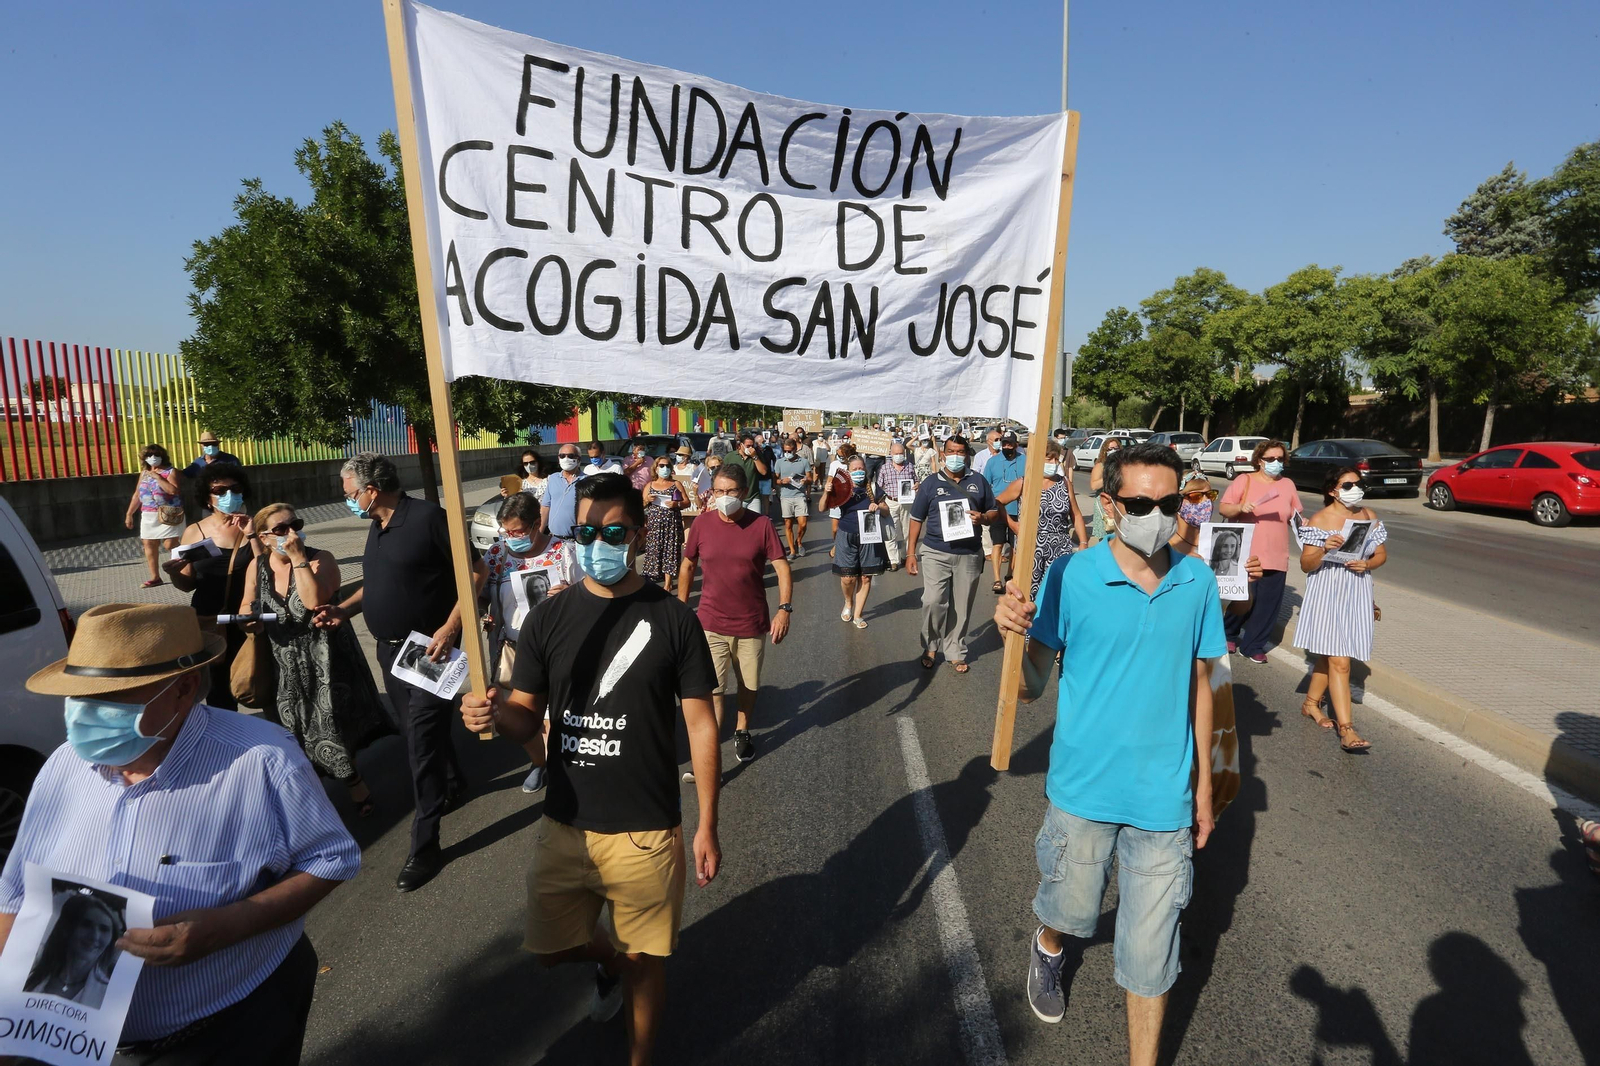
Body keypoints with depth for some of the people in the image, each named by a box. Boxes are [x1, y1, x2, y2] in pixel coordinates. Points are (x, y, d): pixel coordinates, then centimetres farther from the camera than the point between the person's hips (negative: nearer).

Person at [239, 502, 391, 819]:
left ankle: (354, 784, 18)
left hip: (325, 657, -5)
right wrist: (250, 618, -8)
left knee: (332, 720, -1)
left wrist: (298, 557, -27)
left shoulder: (320, 558, -15)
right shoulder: (257, 566, 1)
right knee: (298, 727, 15)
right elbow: (246, 606, 15)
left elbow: (314, 600, -31)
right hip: (284, 662, 5)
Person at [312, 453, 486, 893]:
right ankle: (454, 783, 45)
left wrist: (450, 628, -25)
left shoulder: (426, 518, -17)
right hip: (390, 648, 9)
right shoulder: (378, 527, 9)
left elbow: (474, 572, -19)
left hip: (430, 649, -9)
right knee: (413, 729, 21)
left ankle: (425, 845, 6)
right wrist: (344, 609, 5)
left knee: (422, 740, -5)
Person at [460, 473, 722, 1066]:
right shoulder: (548, 620, -3)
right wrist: (493, 715, -25)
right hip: (565, 825, 3)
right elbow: (525, 719, -1)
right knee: (552, 946, 19)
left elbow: (700, 724, -6)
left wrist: (707, 826, -5)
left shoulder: (672, 619, -10)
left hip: (646, 832, -3)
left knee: (643, 960, 13)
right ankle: (607, 961, 54)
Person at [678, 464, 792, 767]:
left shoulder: (762, 526, -10)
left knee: (749, 684, 18)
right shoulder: (702, 524, -6)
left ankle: (742, 732, 43)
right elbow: (687, 566, 6)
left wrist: (784, 609, -22)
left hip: (752, 624, 1)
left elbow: (782, 567, -10)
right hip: (711, 624, 0)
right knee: (712, 689, -2)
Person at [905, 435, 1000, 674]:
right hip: (935, 552, -1)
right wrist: (910, 553, 0)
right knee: (933, 601, -13)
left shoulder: (978, 482, 7)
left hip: (969, 555, 2)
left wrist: (983, 517, -12)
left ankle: (955, 652, 23)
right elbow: (916, 519, 5)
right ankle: (930, 646, 10)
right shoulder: (930, 483, 3)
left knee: (961, 608, 7)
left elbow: (995, 511, 12)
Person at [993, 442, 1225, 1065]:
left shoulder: (1197, 582, -4)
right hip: (1084, 787, -2)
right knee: (1071, 910, 20)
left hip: (1165, 797, 2)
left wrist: (1204, 784, 11)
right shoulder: (1070, 577, -14)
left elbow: (1199, 685, 7)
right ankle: (1047, 948, 56)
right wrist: (1013, 632, -33)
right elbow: (1031, 687, -12)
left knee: (1151, 950, 12)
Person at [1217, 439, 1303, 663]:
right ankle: (1229, 634, 28)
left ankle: (1253, 645, 16)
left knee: (1268, 604, 3)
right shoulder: (1244, 480, -2)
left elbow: (1295, 514, 20)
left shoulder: (1288, 485, 10)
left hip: (1276, 557, 4)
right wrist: (1240, 507, -23)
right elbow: (1222, 508, -4)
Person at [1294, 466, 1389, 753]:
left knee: (1329, 654, 14)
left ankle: (1311, 703, 33)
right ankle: (1346, 729, -7)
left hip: (1356, 595, 5)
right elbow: (1306, 564, -10)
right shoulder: (1319, 520, -9)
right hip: (1327, 595, -5)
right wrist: (1324, 549, -29)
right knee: (1339, 661, -9)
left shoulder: (1369, 516, 6)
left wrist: (1367, 564, -10)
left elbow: (1382, 554, 12)